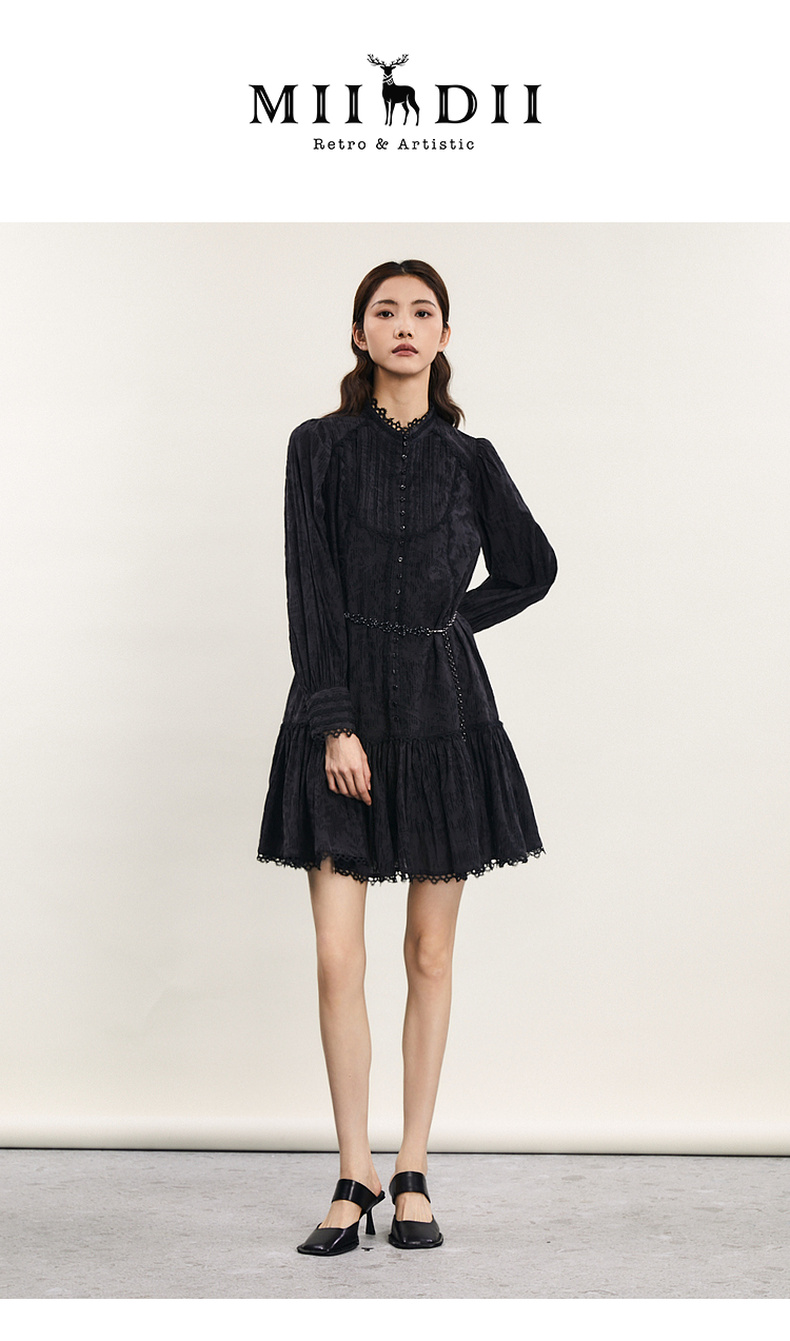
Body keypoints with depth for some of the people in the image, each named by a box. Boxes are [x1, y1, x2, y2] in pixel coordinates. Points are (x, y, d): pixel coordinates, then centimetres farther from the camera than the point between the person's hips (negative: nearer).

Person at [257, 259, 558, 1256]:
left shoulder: (470, 459, 5)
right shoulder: (320, 447, 1)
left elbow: (533, 570, 18)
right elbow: (311, 597, -6)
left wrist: (446, 623, 6)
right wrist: (337, 724, -13)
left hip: (444, 710, 1)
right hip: (340, 710, -1)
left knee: (430, 951, 5)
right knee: (337, 955, -4)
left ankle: (412, 1175, 15)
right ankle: (355, 1179, 8)